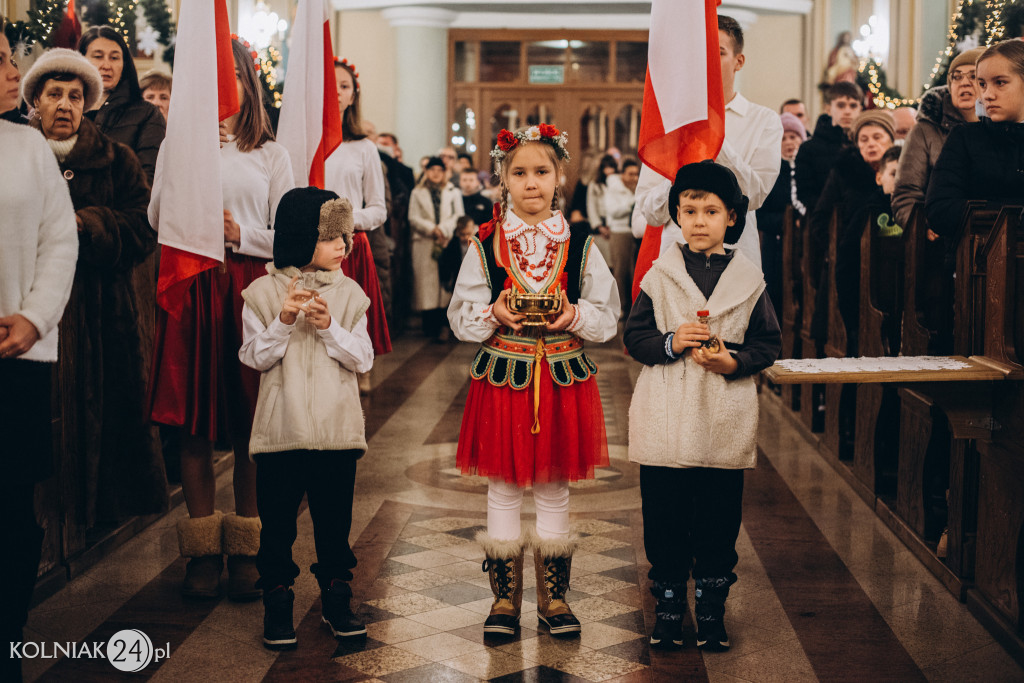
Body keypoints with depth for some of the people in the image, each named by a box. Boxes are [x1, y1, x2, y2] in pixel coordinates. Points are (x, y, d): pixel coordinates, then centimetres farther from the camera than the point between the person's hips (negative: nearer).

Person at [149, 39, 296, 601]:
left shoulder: (269, 153, 10)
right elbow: (155, 219, 2)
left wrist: (241, 234, -8)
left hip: (250, 288, -1)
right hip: (192, 286, 1)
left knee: (249, 427, -1)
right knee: (194, 425, 0)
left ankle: (246, 552, 8)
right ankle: (203, 550, 9)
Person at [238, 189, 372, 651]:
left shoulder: (348, 293, 4)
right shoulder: (263, 292, -1)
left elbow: (362, 359, -1)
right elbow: (255, 357, -4)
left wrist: (329, 327, -15)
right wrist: (284, 321, -17)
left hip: (337, 429, 2)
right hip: (281, 429, -1)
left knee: (334, 518, 9)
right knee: (277, 519, 6)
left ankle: (336, 599, 22)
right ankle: (277, 603, 18)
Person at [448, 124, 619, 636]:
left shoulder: (580, 245, 1)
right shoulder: (485, 245, -1)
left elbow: (607, 316, 3)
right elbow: (460, 317, 2)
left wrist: (575, 315, -16)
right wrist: (494, 314, -17)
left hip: (564, 378, 1)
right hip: (502, 377, 0)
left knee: (554, 488, 10)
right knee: (503, 488, 7)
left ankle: (553, 597, 22)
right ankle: (505, 598, 19)